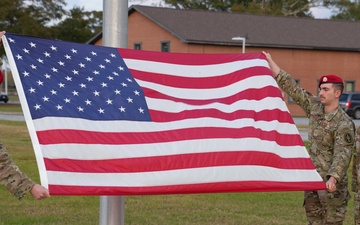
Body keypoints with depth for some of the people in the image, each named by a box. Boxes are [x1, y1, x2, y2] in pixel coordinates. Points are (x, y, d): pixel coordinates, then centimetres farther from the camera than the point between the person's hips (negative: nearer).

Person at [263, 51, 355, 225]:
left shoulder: (344, 124, -16)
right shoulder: (314, 107, 4)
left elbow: (342, 154, -23)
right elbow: (292, 88, 8)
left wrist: (333, 179, -38)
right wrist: (270, 62, 9)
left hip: (331, 181, -7)